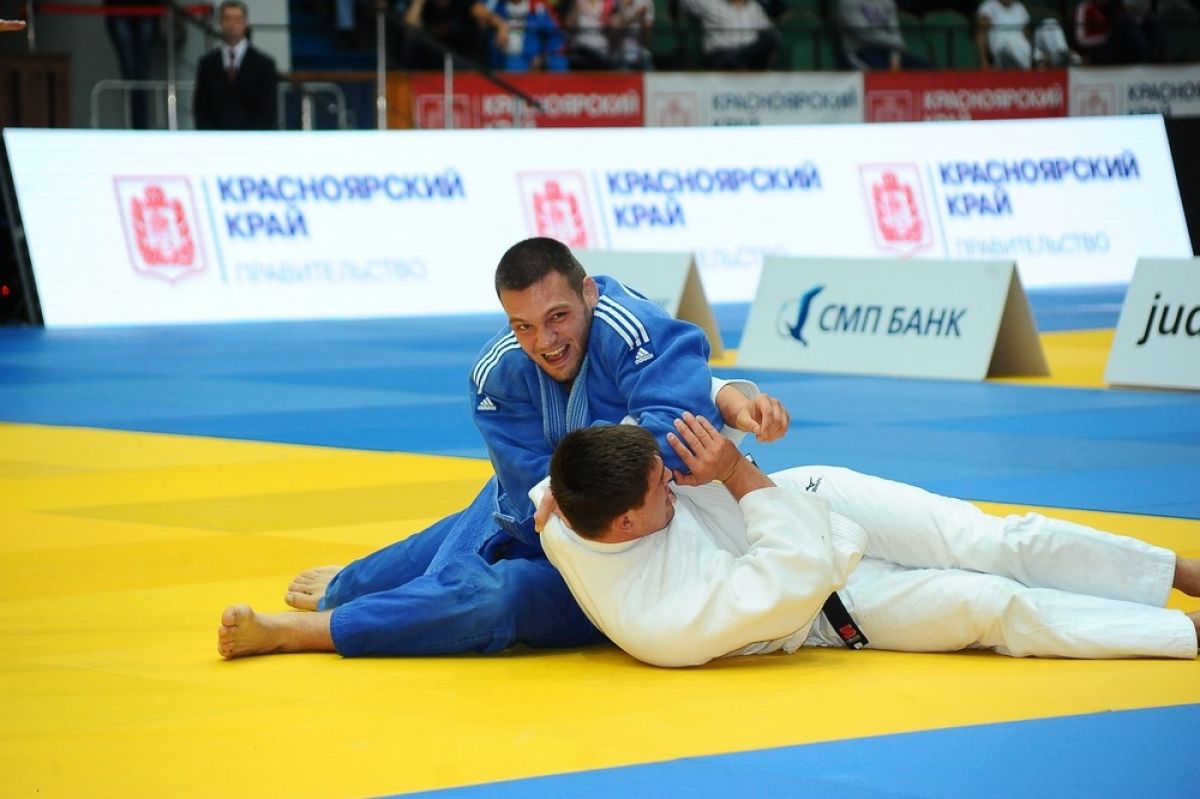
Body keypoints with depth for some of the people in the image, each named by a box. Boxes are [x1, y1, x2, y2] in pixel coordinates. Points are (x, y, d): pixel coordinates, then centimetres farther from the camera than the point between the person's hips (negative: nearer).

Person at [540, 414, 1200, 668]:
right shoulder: (660, 626, -41)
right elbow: (807, 571, -37)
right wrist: (738, 472, -33)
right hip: (828, 610, -5)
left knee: (1001, 544, -8)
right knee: (994, 606, -14)